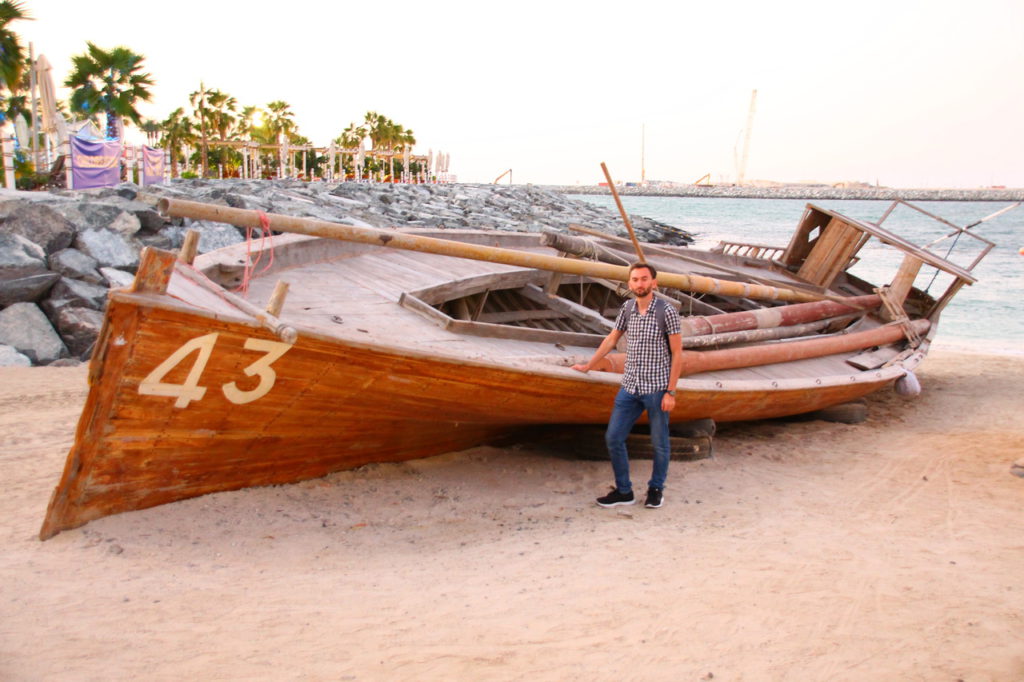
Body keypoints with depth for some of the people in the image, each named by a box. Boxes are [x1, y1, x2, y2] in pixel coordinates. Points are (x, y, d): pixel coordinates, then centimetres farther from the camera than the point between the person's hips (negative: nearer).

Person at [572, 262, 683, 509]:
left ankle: (656, 489, 29)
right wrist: (588, 366, 22)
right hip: (630, 387, 5)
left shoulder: (667, 312, -11)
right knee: (613, 438, 5)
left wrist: (670, 392, -12)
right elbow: (611, 339, 18)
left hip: (657, 389, -5)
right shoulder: (627, 308, 5)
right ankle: (623, 491, 19)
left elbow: (677, 354, -9)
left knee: (659, 443, 8)